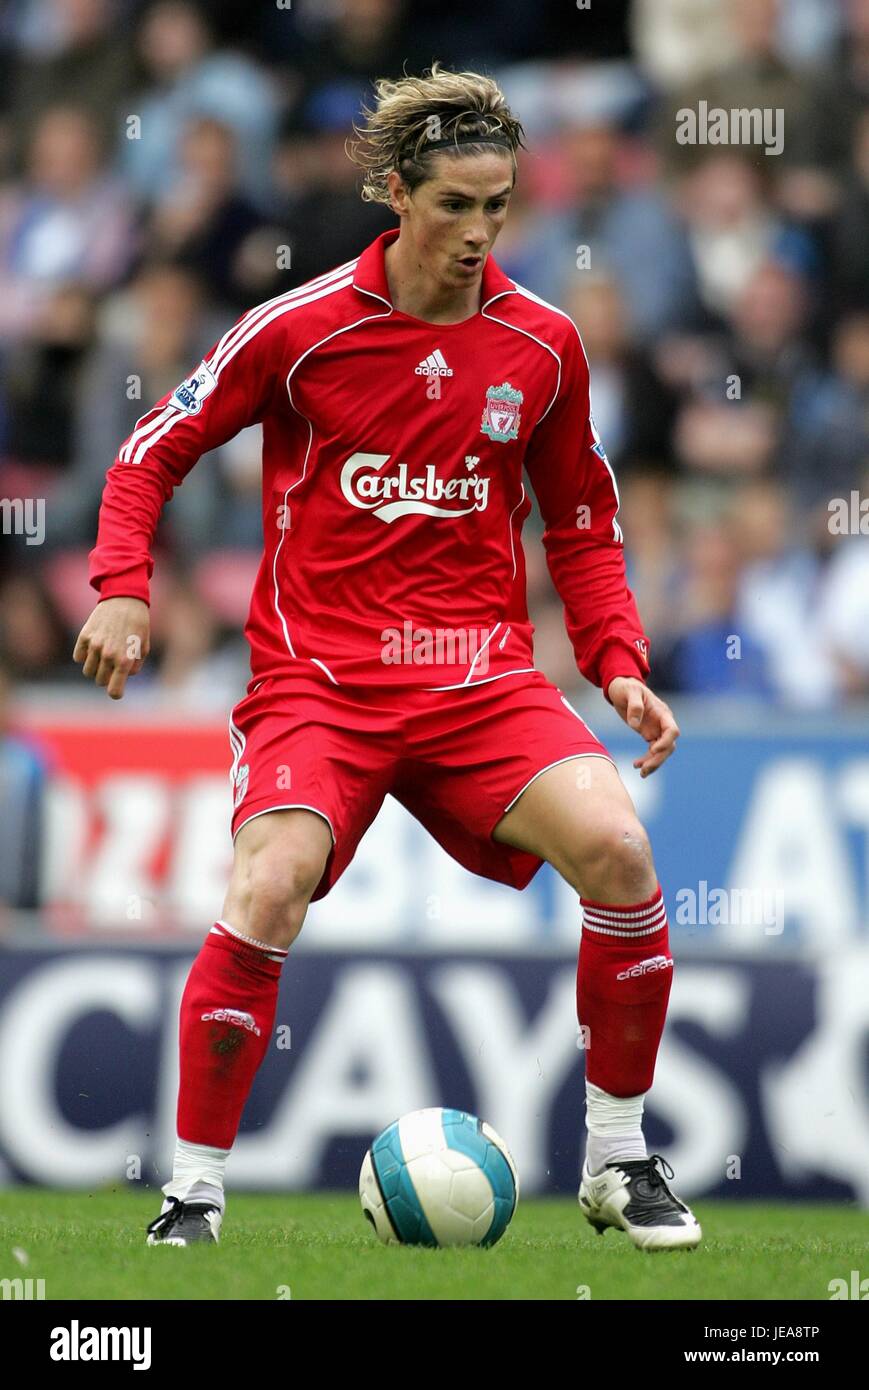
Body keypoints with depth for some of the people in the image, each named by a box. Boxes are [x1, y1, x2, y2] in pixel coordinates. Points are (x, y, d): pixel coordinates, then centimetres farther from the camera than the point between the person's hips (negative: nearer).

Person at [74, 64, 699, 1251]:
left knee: (615, 848, -21)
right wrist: (122, 588, -10)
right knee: (268, 896, -26)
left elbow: (583, 529, 16)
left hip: (482, 679, 2)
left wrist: (620, 666, 3)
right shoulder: (300, 329, -4)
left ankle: (618, 1161, -3)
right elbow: (155, 452, 5)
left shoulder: (542, 344, 4)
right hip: (317, 675, -2)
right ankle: (195, 1186, -7)